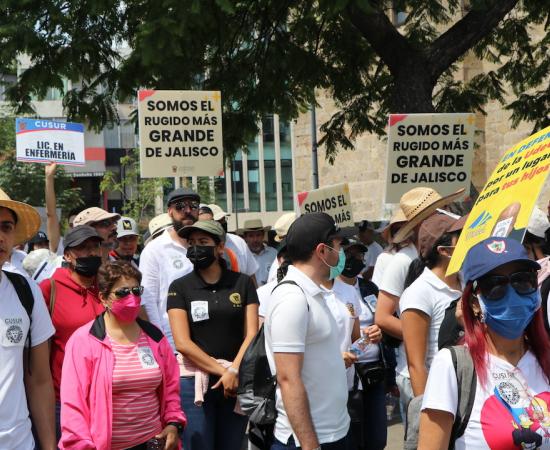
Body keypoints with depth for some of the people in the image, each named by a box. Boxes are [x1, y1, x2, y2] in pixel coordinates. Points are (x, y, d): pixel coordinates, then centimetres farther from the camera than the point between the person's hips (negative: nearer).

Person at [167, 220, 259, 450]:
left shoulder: (242, 283, 4)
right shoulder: (180, 287, 0)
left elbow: (252, 334, -1)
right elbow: (183, 343, -8)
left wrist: (234, 371, -14)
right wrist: (223, 371, -12)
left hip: (238, 380, 2)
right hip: (195, 380, -1)